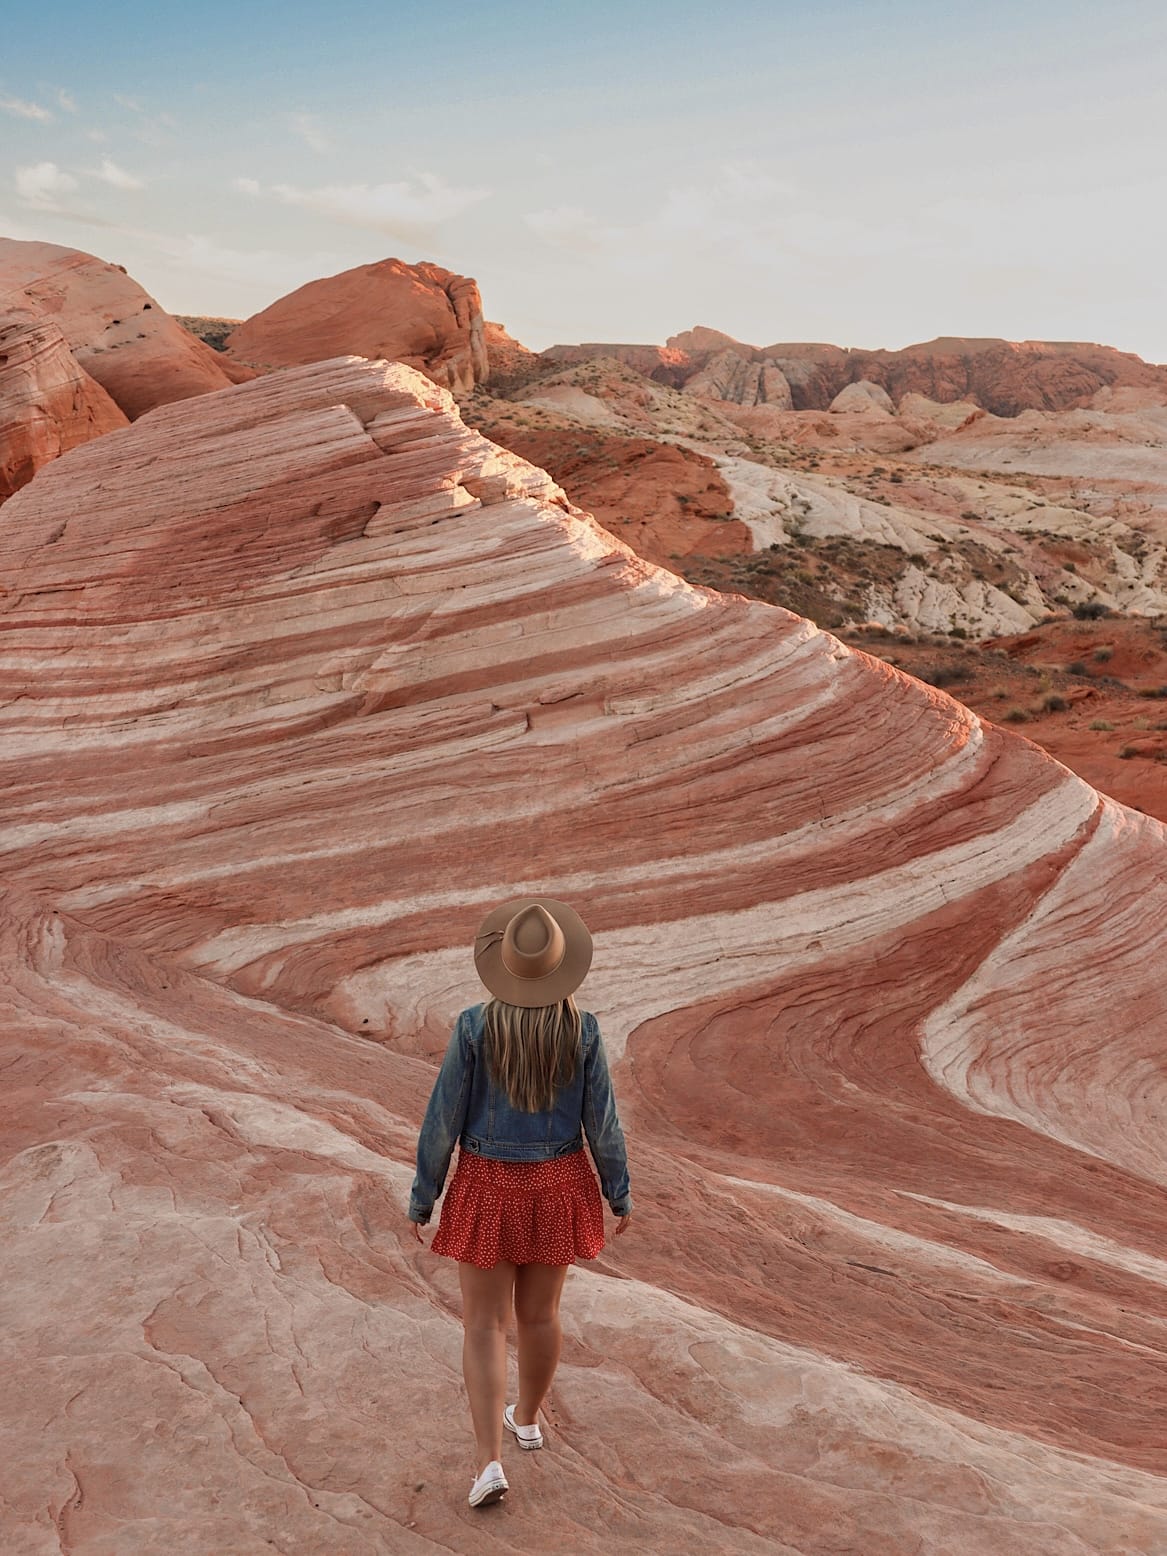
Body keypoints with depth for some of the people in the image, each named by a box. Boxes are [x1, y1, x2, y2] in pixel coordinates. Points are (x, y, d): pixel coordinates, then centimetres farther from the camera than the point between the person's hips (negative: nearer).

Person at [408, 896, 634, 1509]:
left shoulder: (474, 1027, -18)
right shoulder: (582, 1029, -14)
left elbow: (443, 1118, -12)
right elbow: (601, 1120, -6)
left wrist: (422, 1197, 0)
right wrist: (620, 1193, 8)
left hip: (489, 1185, -2)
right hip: (557, 1183, 2)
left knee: (485, 1325, 9)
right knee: (539, 1310, 23)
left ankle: (490, 1462, 2)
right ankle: (527, 1417, 43)